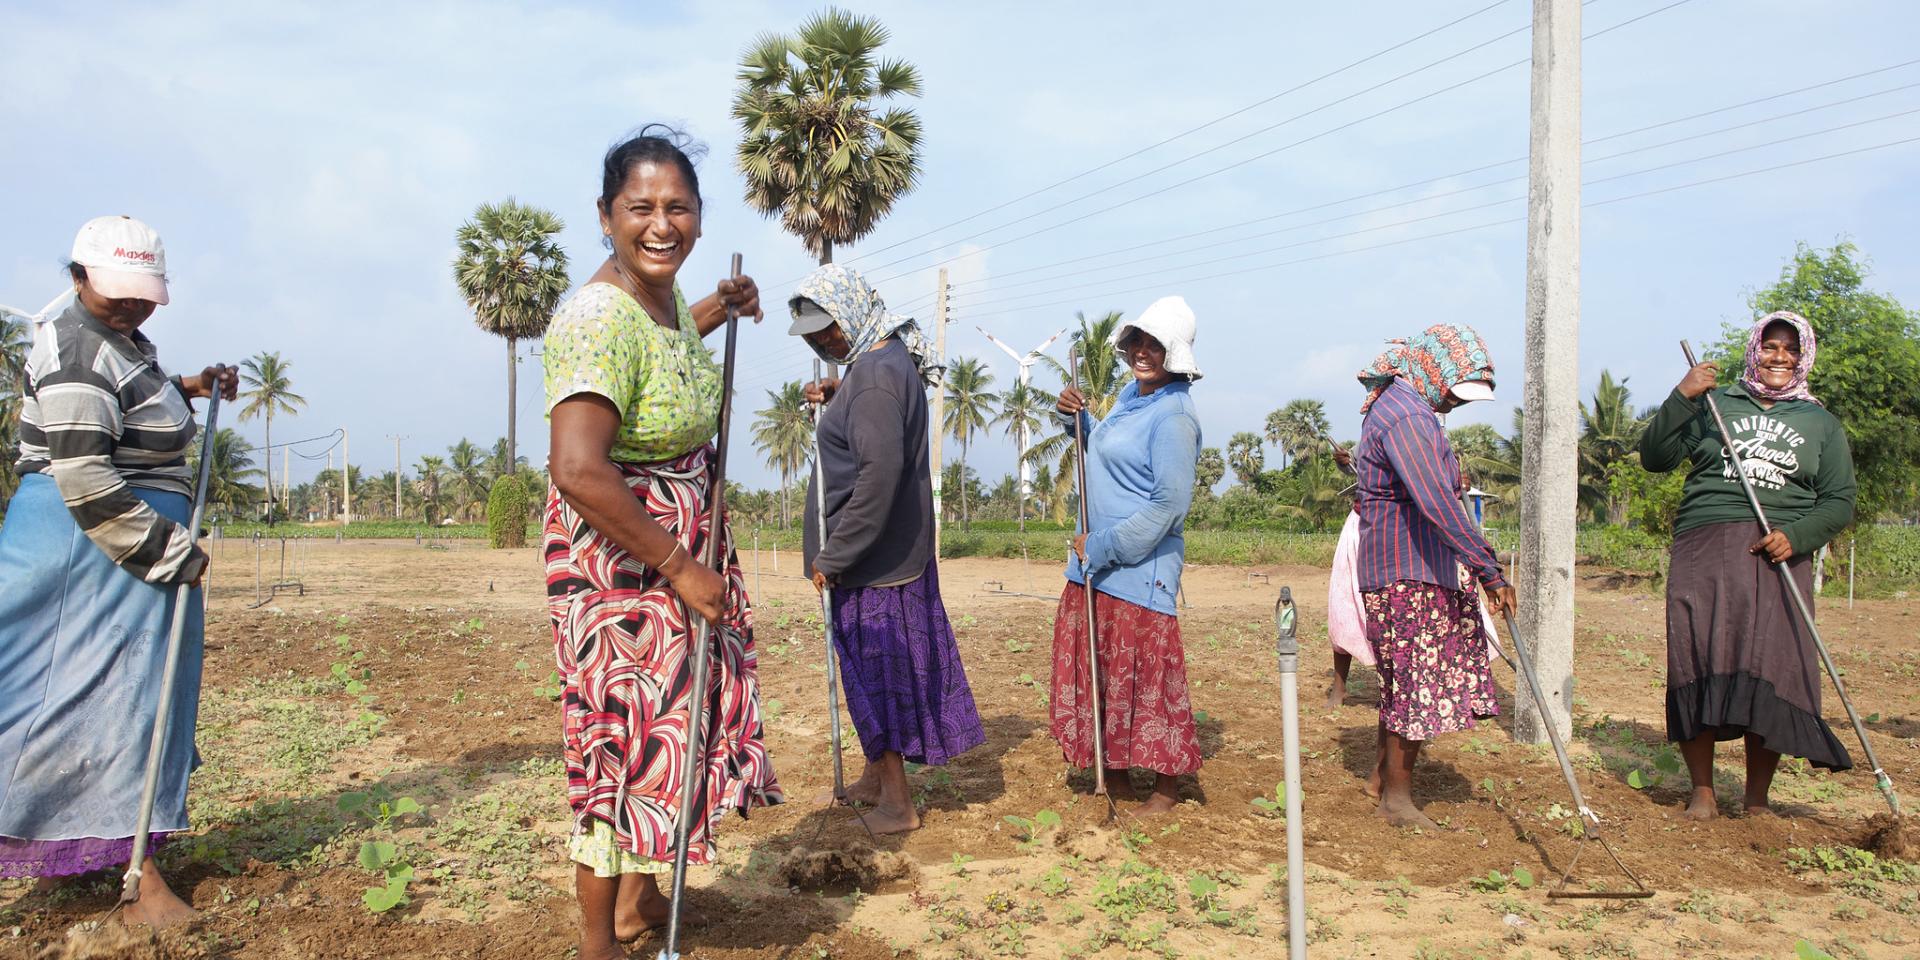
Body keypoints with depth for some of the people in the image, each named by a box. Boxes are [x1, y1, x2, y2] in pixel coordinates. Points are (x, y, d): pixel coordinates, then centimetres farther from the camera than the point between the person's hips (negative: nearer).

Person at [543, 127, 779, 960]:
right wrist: (680, 568, -26)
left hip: (680, 543, 9)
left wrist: (719, 310, 16)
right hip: (616, 556, -9)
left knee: (674, 719, 20)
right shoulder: (600, 315, -25)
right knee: (624, 739, 1)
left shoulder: (663, 294, 3)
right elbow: (580, 470, -33)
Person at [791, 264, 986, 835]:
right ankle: (877, 778, 33)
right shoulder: (895, 358, 9)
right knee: (883, 666, 19)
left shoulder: (875, 375, -21)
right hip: (899, 548, 10)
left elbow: (879, 474, -28)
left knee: (876, 669, 1)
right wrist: (836, 395, 10)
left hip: (871, 556, -10)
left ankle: (896, 803, 13)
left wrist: (833, 556, -22)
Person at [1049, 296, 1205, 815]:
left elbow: (1171, 503, -21)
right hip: (1094, 561, 9)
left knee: (1147, 675, 1)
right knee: (1097, 669, 14)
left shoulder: (1173, 416, -16)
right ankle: (1115, 776, 28)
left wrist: (1103, 548, -17)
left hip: (1139, 568, -9)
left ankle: (1167, 787, 17)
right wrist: (1075, 416, 8)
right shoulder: (1130, 394, 11)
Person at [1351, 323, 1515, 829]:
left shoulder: (1395, 405, 15)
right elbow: (1437, 502, -29)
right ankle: (1396, 796, 6)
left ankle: (1382, 774, 25)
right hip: (1407, 574, -10)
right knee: (1416, 680, -4)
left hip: (1424, 567, 10)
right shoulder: (1406, 416, -20)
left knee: (1404, 677, 15)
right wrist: (1488, 569, -30)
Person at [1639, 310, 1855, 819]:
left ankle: (1757, 802, 5)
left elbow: (1839, 501, 11)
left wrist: (1796, 535, -8)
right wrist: (1681, 397, -6)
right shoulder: (1713, 404, 13)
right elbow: (1654, 457, 6)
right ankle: (1702, 792, 5)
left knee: (1773, 670, -6)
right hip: (1705, 547, -1)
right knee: (1697, 660, -7)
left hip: (1778, 555, 1)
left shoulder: (1821, 423, 17)